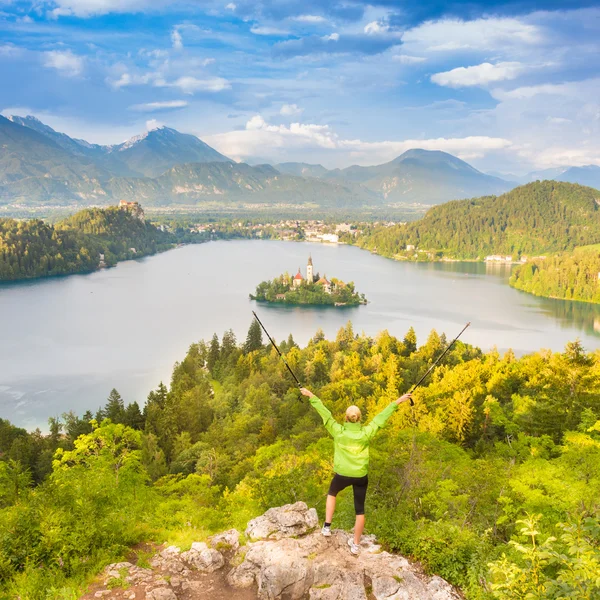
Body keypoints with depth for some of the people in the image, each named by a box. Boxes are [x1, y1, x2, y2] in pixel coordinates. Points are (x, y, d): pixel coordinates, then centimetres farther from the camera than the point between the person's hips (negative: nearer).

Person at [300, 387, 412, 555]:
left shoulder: (338, 432, -14)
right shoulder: (366, 433, -12)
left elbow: (325, 413, -8)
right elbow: (381, 417, -6)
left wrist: (312, 397, 0)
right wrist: (397, 402, 2)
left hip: (342, 474, 0)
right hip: (361, 476, 0)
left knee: (331, 494, 31)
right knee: (360, 510, 13)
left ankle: (327, 526, 24)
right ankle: (355, 544, 22)